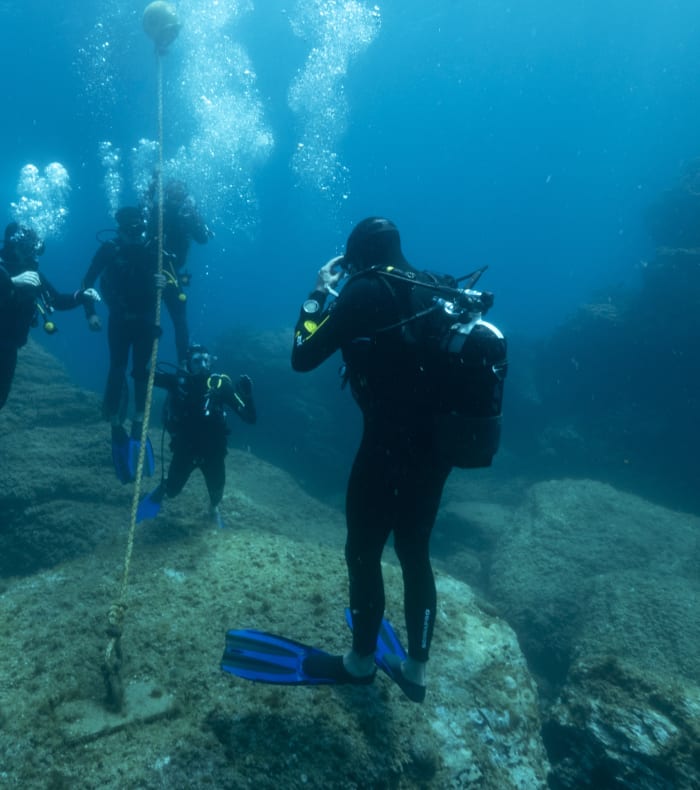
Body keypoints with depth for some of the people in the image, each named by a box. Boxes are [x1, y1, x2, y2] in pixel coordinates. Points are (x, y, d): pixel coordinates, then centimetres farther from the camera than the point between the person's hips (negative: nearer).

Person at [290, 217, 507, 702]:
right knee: (415, 553, 19)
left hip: (392, 444, -8)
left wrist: (319, 294, 4)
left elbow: (303, 358, -7)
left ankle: (360, 662, 31)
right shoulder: (428, 290, 11)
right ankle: (416, 670, 33)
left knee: (363, 552, 12)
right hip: (439, 442, 8)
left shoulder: (366, 291, -11)